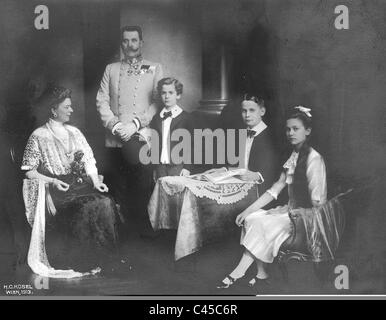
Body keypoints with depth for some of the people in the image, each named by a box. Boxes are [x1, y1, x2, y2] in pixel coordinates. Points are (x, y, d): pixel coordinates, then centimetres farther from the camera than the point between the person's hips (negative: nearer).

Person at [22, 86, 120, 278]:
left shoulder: (74, 132, 16)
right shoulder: (39, 137, 0)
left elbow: (89, 160, 15)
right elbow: (28, 170, -1)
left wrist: (95, 181, -2)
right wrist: (52, 181, -14)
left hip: (81, 182, 5)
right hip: (56, 189, -5)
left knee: (106, 203, -23)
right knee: (86, 208, -30)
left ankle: (109, 254, -16)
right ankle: (85, 262, -20)